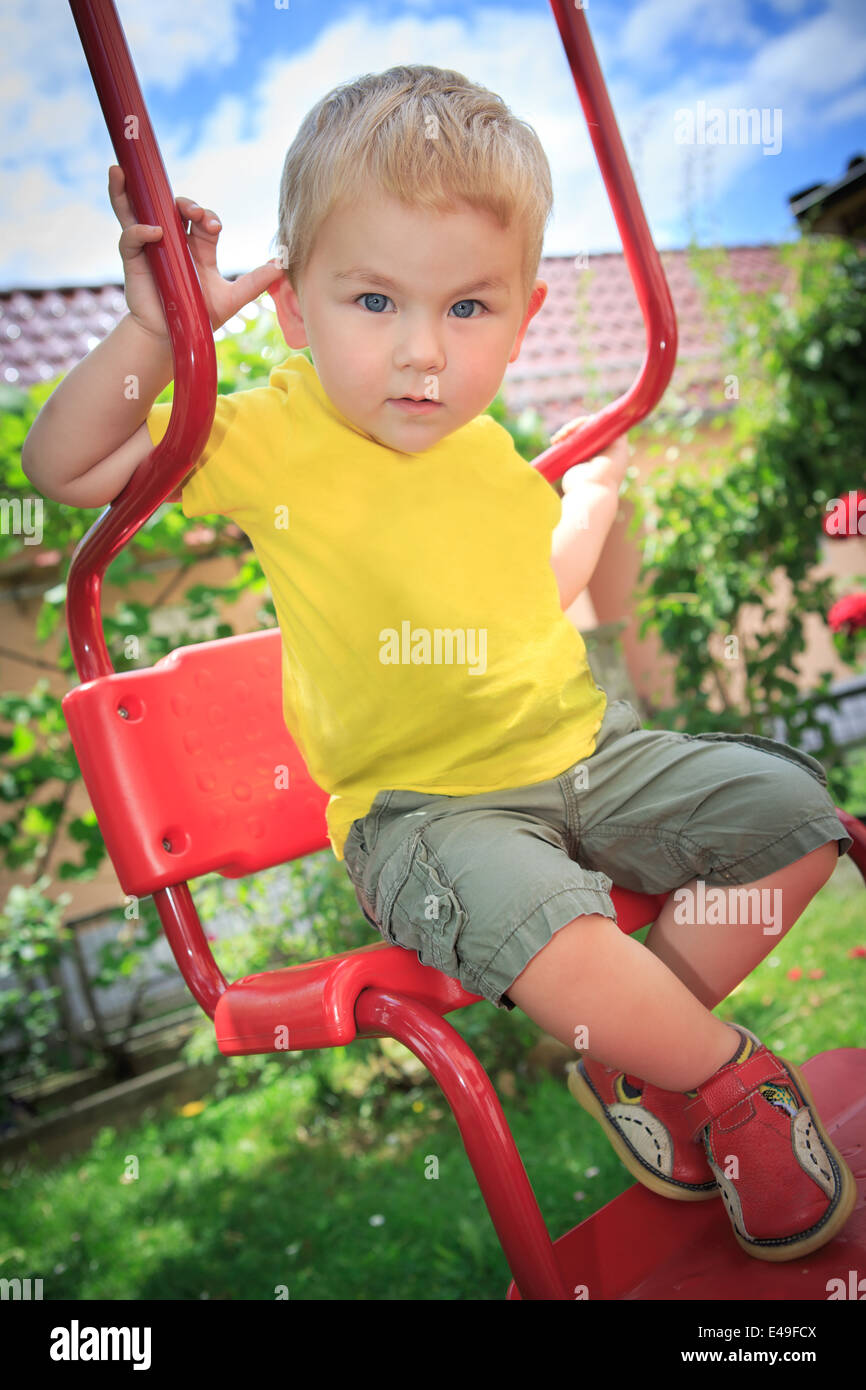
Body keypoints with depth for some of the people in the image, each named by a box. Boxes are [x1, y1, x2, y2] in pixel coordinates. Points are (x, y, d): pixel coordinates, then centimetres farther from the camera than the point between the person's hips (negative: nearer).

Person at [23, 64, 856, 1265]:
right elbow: (64, 466, -11)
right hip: (420, 805, -6)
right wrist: (154, 329, -22)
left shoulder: (497, 448, 7)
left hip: (582, 750, 7)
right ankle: (736, 1079, -1)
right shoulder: (275, 440, -11)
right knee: (549, 938, -34)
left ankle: (634, 1054, 6)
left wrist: (597, 489, 23)